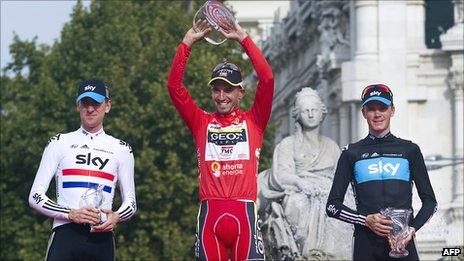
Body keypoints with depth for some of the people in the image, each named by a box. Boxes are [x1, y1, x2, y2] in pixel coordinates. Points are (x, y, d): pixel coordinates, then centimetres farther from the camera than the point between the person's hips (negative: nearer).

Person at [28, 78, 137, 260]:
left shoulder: (120, 149, 16)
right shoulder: (59, 143, 10)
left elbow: (130, 202, 19)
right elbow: (35, 197, 5)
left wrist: (116, 217, -5)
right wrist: (71, 214, -11)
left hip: (102, 237, 2)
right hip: (65, 234, -2)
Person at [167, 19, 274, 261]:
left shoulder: (253, 121, 12)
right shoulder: (201, 123, 15)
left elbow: (267, 79, 1)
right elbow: (174, 85, 7)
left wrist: (244, 39, 0)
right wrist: (187, 42, 2)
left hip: (244, 213, -1)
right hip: (209, 213, 1)